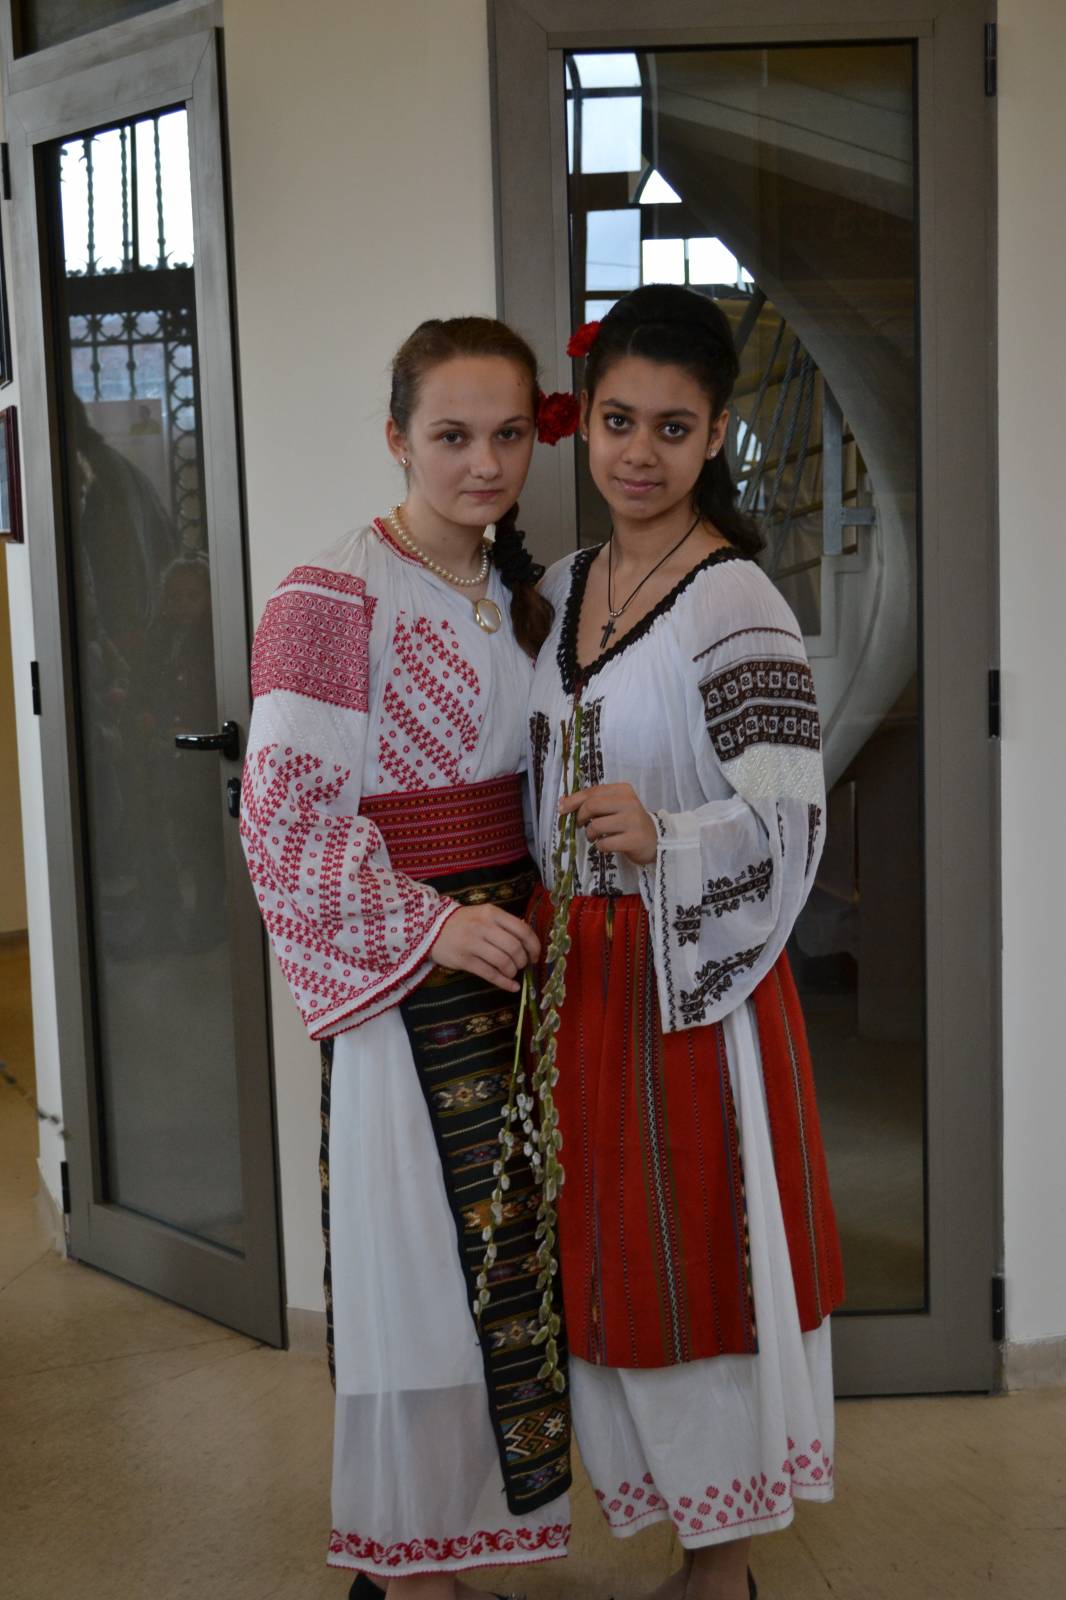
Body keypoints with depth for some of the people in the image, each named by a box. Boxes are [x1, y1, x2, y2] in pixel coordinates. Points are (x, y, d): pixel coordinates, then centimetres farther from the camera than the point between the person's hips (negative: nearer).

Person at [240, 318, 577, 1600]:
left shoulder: (513, 592, 12)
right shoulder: (333, 599, -13)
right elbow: (287, 810, -16)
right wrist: (429, 924, -22)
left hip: (507, 954, 8)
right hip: (407, 974, -7)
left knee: (500, 1256, 14)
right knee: (423, 1258, 2)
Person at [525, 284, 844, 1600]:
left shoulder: (736, 604, -14)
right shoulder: (563, 587, 8)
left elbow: (787, 824, -19)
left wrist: (660, 837, -34)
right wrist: (539, 920, 8)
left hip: (693, 980, -7)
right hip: (579, 974, 7)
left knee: (704, 1256, 5)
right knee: (615, 1262, 15)